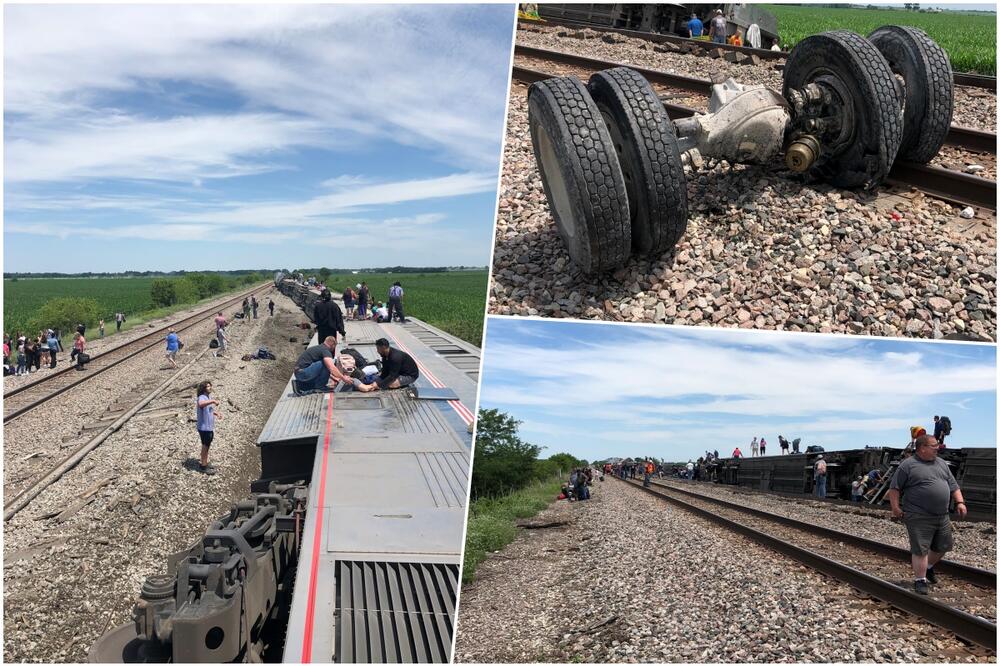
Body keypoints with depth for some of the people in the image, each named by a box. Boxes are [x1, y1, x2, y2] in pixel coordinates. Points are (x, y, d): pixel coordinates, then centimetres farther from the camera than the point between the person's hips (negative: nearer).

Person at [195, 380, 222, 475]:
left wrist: (216, 414, 9)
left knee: (206, 445, 20)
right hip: (204, 427, -9)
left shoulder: (209, 397, 8)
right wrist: (213, 401, -44)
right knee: (205, 446, 2)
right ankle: (204, 466, 14)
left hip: (210, 427, 9)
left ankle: (203, 462, 34)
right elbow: (201, 404, -47)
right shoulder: (202, 398, -21)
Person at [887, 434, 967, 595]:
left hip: (942, 517, 7)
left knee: (943, 546, 16)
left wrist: (960, 502, 5)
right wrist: (895, 507, -11)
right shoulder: (908, 465, -8)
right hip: (919, 518, -7)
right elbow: (894, 488, -7)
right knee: (921, 549, -6)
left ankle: (928, 567, 40)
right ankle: (920, 580, 3)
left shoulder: (942, 464, 13)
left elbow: (953, 485, 17)